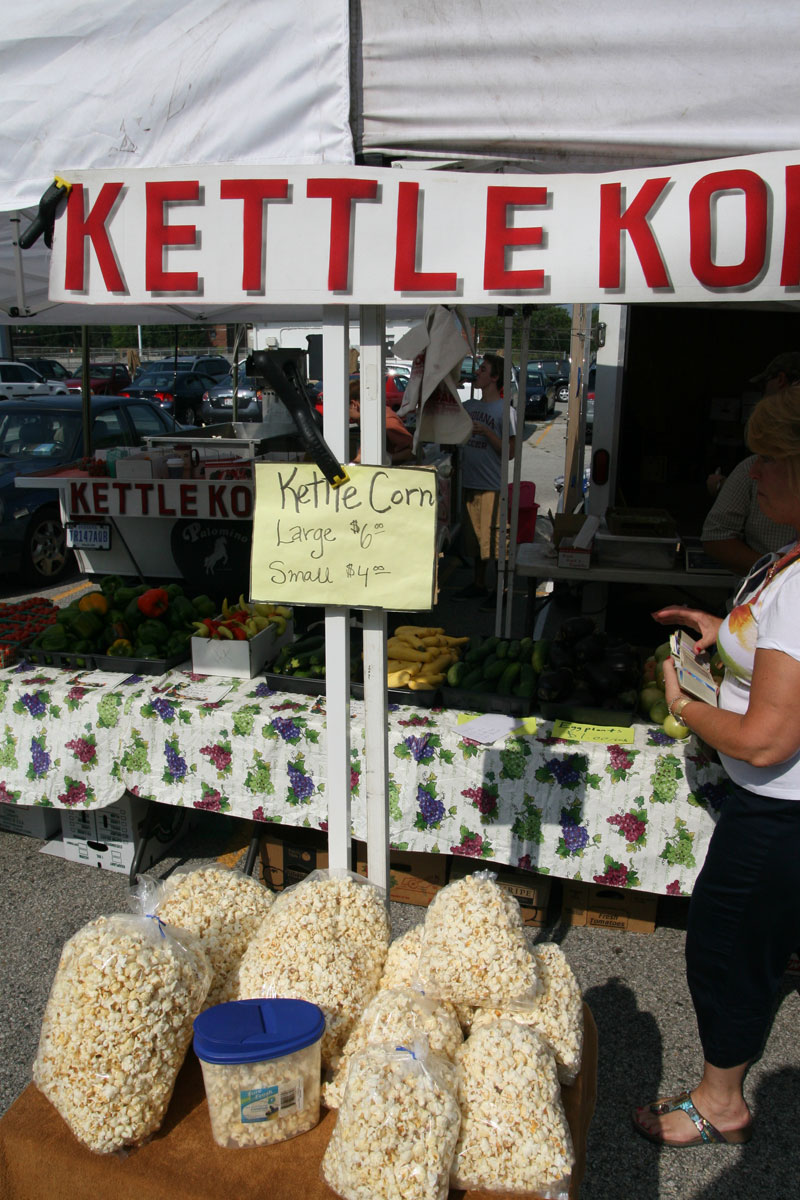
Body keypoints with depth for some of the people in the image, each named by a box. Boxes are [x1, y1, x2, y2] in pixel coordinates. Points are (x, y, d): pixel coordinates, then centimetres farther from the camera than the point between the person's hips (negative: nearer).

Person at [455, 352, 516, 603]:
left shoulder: (505, 411, -8)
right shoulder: (468, 406, 12)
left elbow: (509, 452, -12)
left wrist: (486, 432, -20)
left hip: (492, 486, -7)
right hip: (470, 483, 7)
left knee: (496, 540, -4)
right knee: (475, 537, 16)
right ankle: (478, 585, 28)